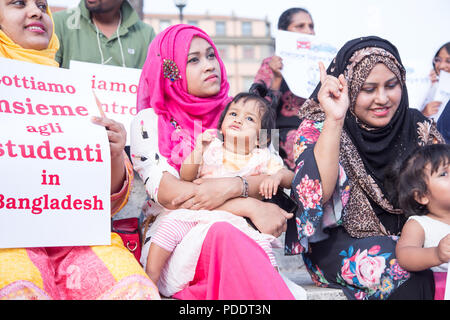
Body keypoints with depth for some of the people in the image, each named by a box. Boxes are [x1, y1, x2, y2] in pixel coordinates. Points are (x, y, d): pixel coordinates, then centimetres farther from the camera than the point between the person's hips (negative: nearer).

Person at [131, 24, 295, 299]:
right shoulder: (149, 122, 6)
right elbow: (167, 193, -9)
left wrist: (232, 187, -19)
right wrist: (251, 207, -17)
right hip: (172, 240, -2)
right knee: (223, 234, -35)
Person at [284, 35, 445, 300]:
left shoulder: (417, 126, 4)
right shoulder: (317, 128, -6)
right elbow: (317, 192, -22)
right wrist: (334, 120, -28)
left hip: (409, 238, 4)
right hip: (339, 246, -4)